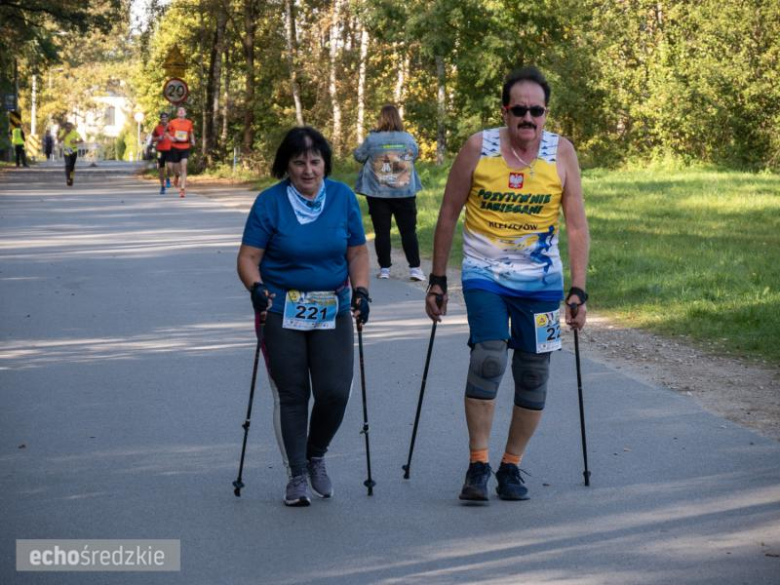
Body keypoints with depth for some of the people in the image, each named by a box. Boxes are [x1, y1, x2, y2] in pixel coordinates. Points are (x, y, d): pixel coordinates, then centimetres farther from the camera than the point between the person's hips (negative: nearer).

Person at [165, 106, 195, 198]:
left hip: (185, 148, 0)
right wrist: (170, 137, -10)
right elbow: (166, 132, 9)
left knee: (183, 167, -14)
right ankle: (177, 176, 47)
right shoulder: (172, 122, -1)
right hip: (175, 147, 0)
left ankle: (182, 188, -16)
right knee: (175, 167, 8)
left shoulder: (189, 123, 4)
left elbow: (191, 133, 19)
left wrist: (192, 141, 3)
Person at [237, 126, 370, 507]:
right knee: (291, 395, 0)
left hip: (333, 312, 2)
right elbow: (248, 257, -6)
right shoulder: (270, 202, -6)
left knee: (335, 392, -6)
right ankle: (296, 476, 14)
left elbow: (357, 251, 8)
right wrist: (256, 287, -24)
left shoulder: (343, 197, 2)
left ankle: (316, 456, 22)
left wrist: (360, 291, -6)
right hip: (282, 313, -2)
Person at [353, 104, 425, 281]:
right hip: (405, 192, 1)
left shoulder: (372, 139, -8)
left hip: (378, 193, -1)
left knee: (382, 231, 4)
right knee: (408, 230, 6)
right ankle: (415, 268, 2)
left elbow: (359, 156, 5)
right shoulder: (408, 138, -2)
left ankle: (384, 269, 5)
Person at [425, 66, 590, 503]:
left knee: (534, 376, 5)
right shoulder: (478, 148, -7)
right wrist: (437, 280, 3)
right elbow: (449, 215, 1)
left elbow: (577, 225, -2)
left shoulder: (562, 153, -4)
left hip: (542, 280, 2)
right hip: (484, 274, -2)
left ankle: (511, 467, 20)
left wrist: (578, 290, -8)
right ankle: (478, 466, -12)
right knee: (488, 359, -20)